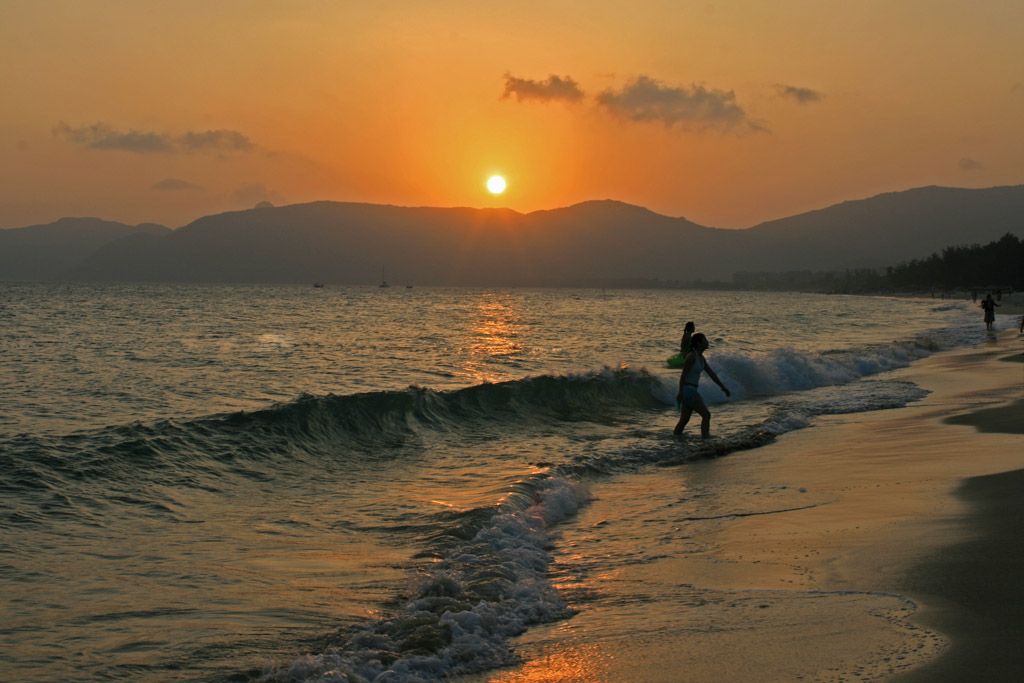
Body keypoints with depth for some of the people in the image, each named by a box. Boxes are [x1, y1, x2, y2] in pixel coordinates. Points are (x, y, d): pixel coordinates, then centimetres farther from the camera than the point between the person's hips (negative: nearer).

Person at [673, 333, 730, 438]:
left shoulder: (701, 357, 13)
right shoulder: (691, 356, -15)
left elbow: (711, 373, 20)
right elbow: (683, 375, -18)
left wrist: (722, 387, 23)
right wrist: (680, 393, -22)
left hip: (693, 391, 9)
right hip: (688, 390, -9)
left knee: (684, 420, 9)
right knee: (706, 414, -9)